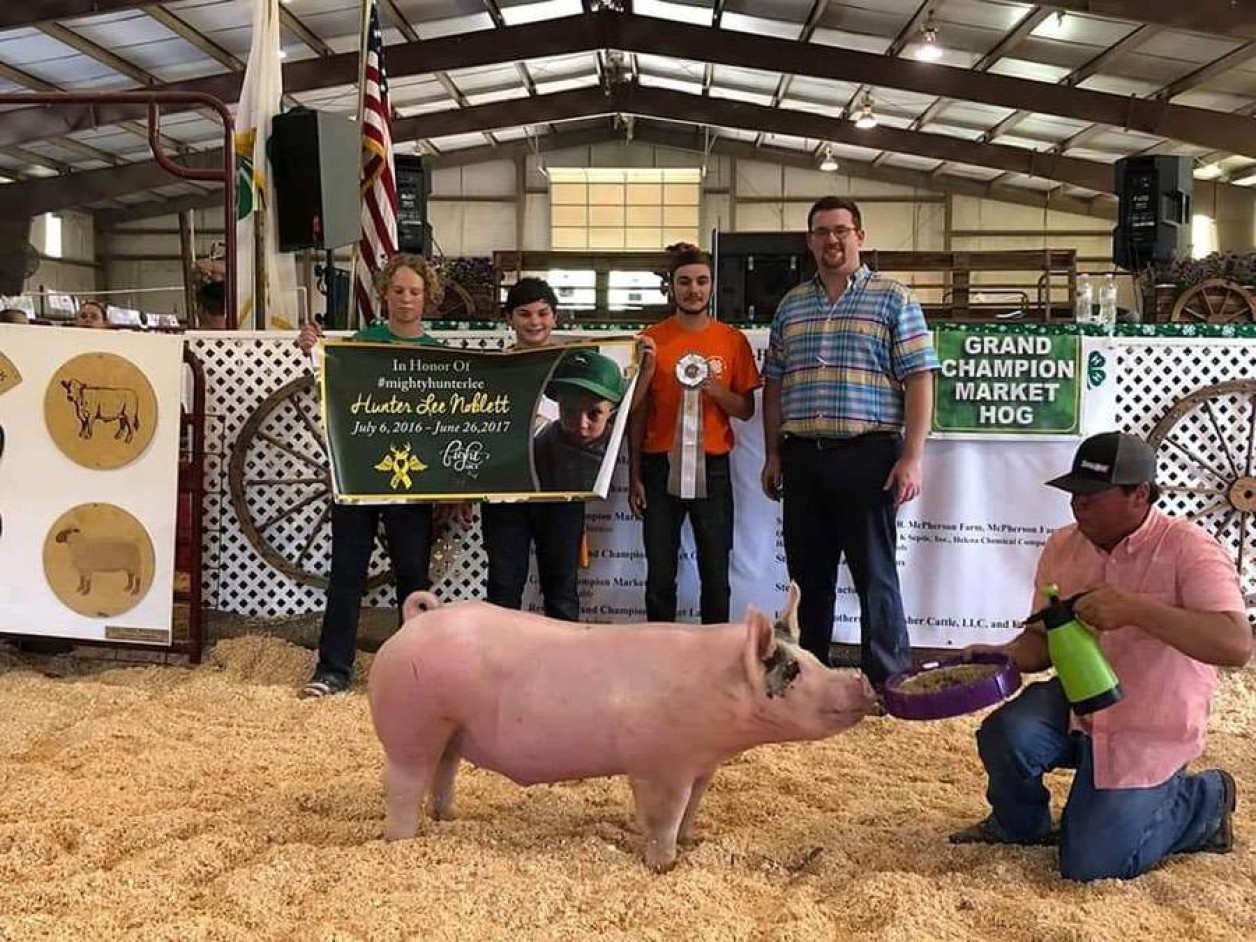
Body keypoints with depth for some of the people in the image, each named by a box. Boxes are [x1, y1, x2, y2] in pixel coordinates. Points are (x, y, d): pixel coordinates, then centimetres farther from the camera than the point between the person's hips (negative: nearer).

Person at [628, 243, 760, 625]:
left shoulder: (732, 340, 5)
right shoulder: (651, 339, 4)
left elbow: (746, 410, 7)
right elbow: (637, 412, 6)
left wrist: (715, 390, -13)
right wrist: (635, 475, 3)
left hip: (711, 469, 0)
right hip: (660, 468, 0)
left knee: (716, 576, 3)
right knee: (660, 576, 3)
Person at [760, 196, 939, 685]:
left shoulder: (893, 298, 1)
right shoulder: (791, 305, 14)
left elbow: (918, 380, -5)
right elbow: (774, 384, 16)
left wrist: (912, 458, -12)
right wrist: (773, 454, 10)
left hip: (867, 455, -4)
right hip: (802, 457, 5)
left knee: (875, 576, 0)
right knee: (808, 575, 12)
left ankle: (889, 684, 10)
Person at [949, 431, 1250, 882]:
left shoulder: (1188, 549, -17)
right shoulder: (1062, 548, 0)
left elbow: (1236, 646, -30)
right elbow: (1042, 639, 9)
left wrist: (1135, 609, -40)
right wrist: (1003, 656, -14)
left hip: (1144, 737, -4)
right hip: (1074, 702, 4)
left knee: (1089, 864, -10)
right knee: (1006, 734, -28)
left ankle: (1202, 800, 18)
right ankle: (1019, 825, 7)